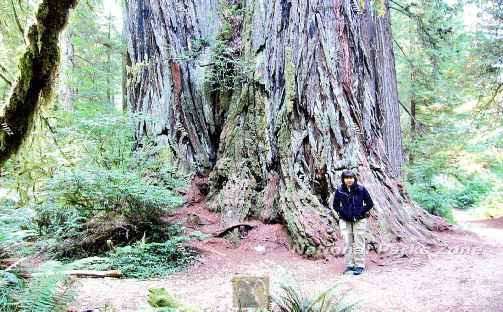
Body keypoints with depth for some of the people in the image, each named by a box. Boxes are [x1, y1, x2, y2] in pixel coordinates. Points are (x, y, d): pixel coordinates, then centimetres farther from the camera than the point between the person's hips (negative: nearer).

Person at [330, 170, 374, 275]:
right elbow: (335, 205, 12)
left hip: (359, 220, -2)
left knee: (359, 244, 0)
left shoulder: (361, 189, -6)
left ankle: (359, 266, 8)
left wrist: (361, 212, -2)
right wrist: (342, 212, 2)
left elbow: (370, 203, 3)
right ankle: (349, 265, 14)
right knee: (347, 244, 5)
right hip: (345, 221, 2)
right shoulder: (339, 191, -2)